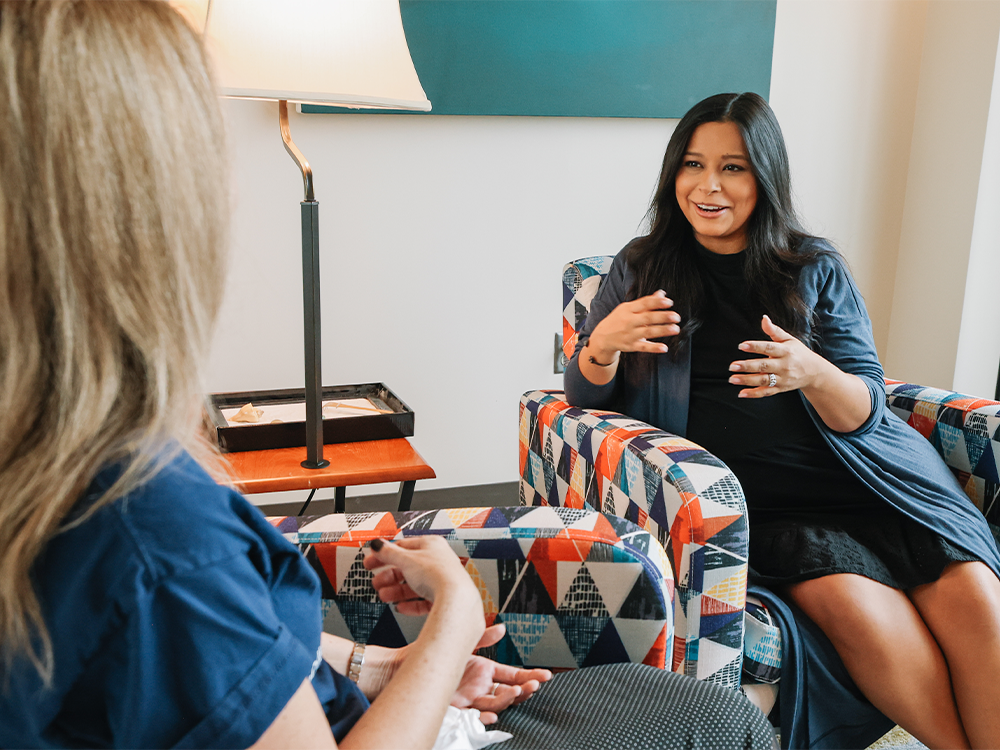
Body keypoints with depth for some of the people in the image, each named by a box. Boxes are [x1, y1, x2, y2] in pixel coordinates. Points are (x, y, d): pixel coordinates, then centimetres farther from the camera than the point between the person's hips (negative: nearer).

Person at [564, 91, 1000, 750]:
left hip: (853, 468, 2)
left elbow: (866, 409, 6)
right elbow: (587, 399, 8)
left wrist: (813, 374, -17)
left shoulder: (815, 268, 10)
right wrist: (603, 343, -15)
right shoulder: (642, 268, 11)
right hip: (747, 494, -1)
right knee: (859, 608, -27)